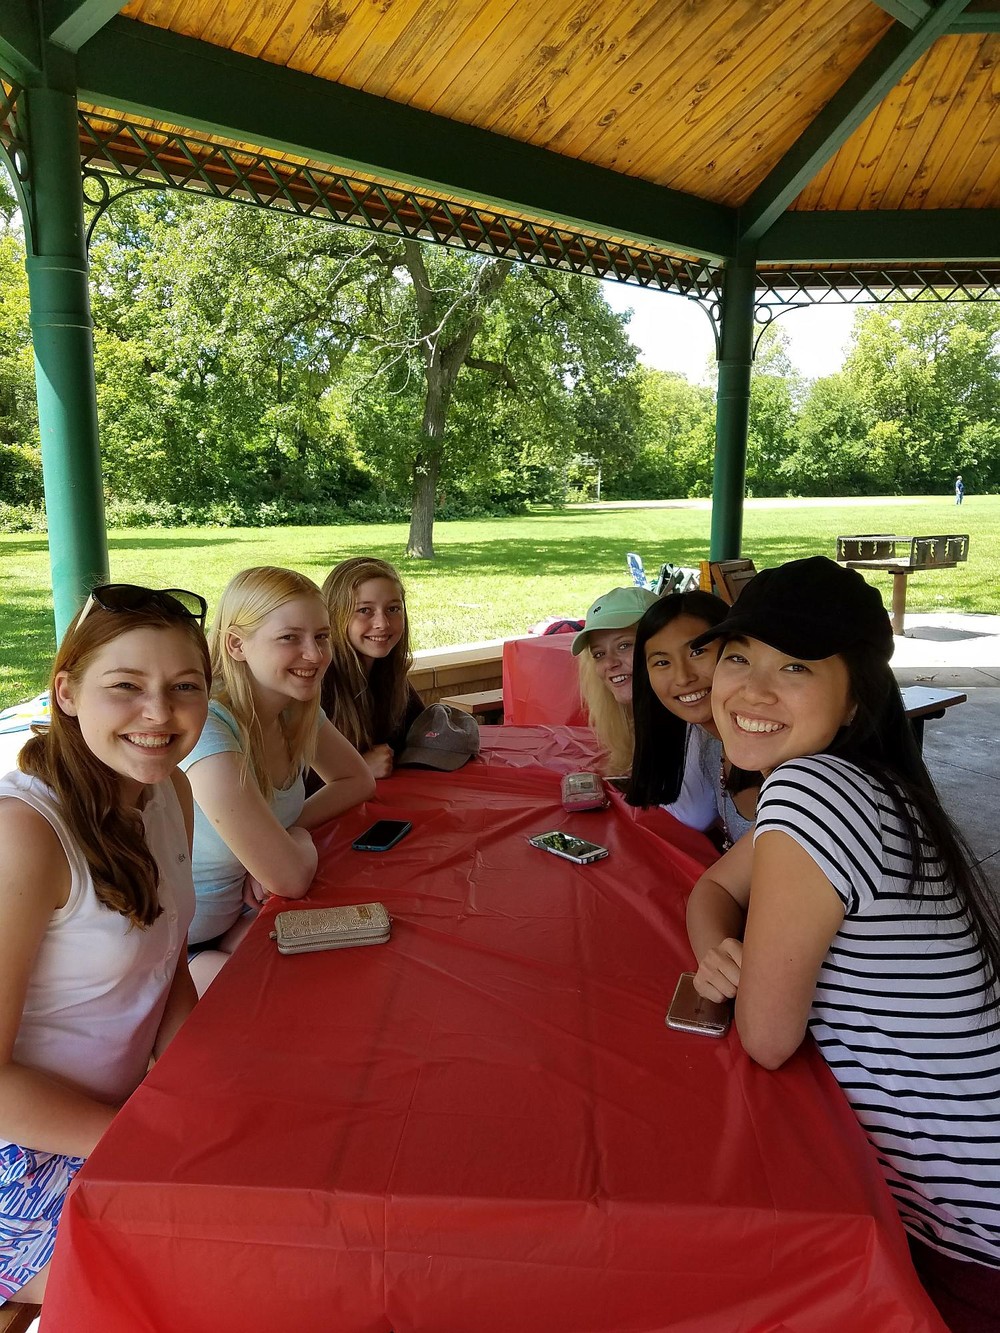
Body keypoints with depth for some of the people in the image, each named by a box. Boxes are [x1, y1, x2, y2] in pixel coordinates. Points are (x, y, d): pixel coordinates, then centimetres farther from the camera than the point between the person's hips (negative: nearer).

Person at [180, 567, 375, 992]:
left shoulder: (296, 710, -8)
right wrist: (298, 836, -9)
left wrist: (278, 842, -9)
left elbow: (358, 780, 7)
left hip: (237, 916, 7)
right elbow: (291, 879, -33)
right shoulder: (207, 728, -32)